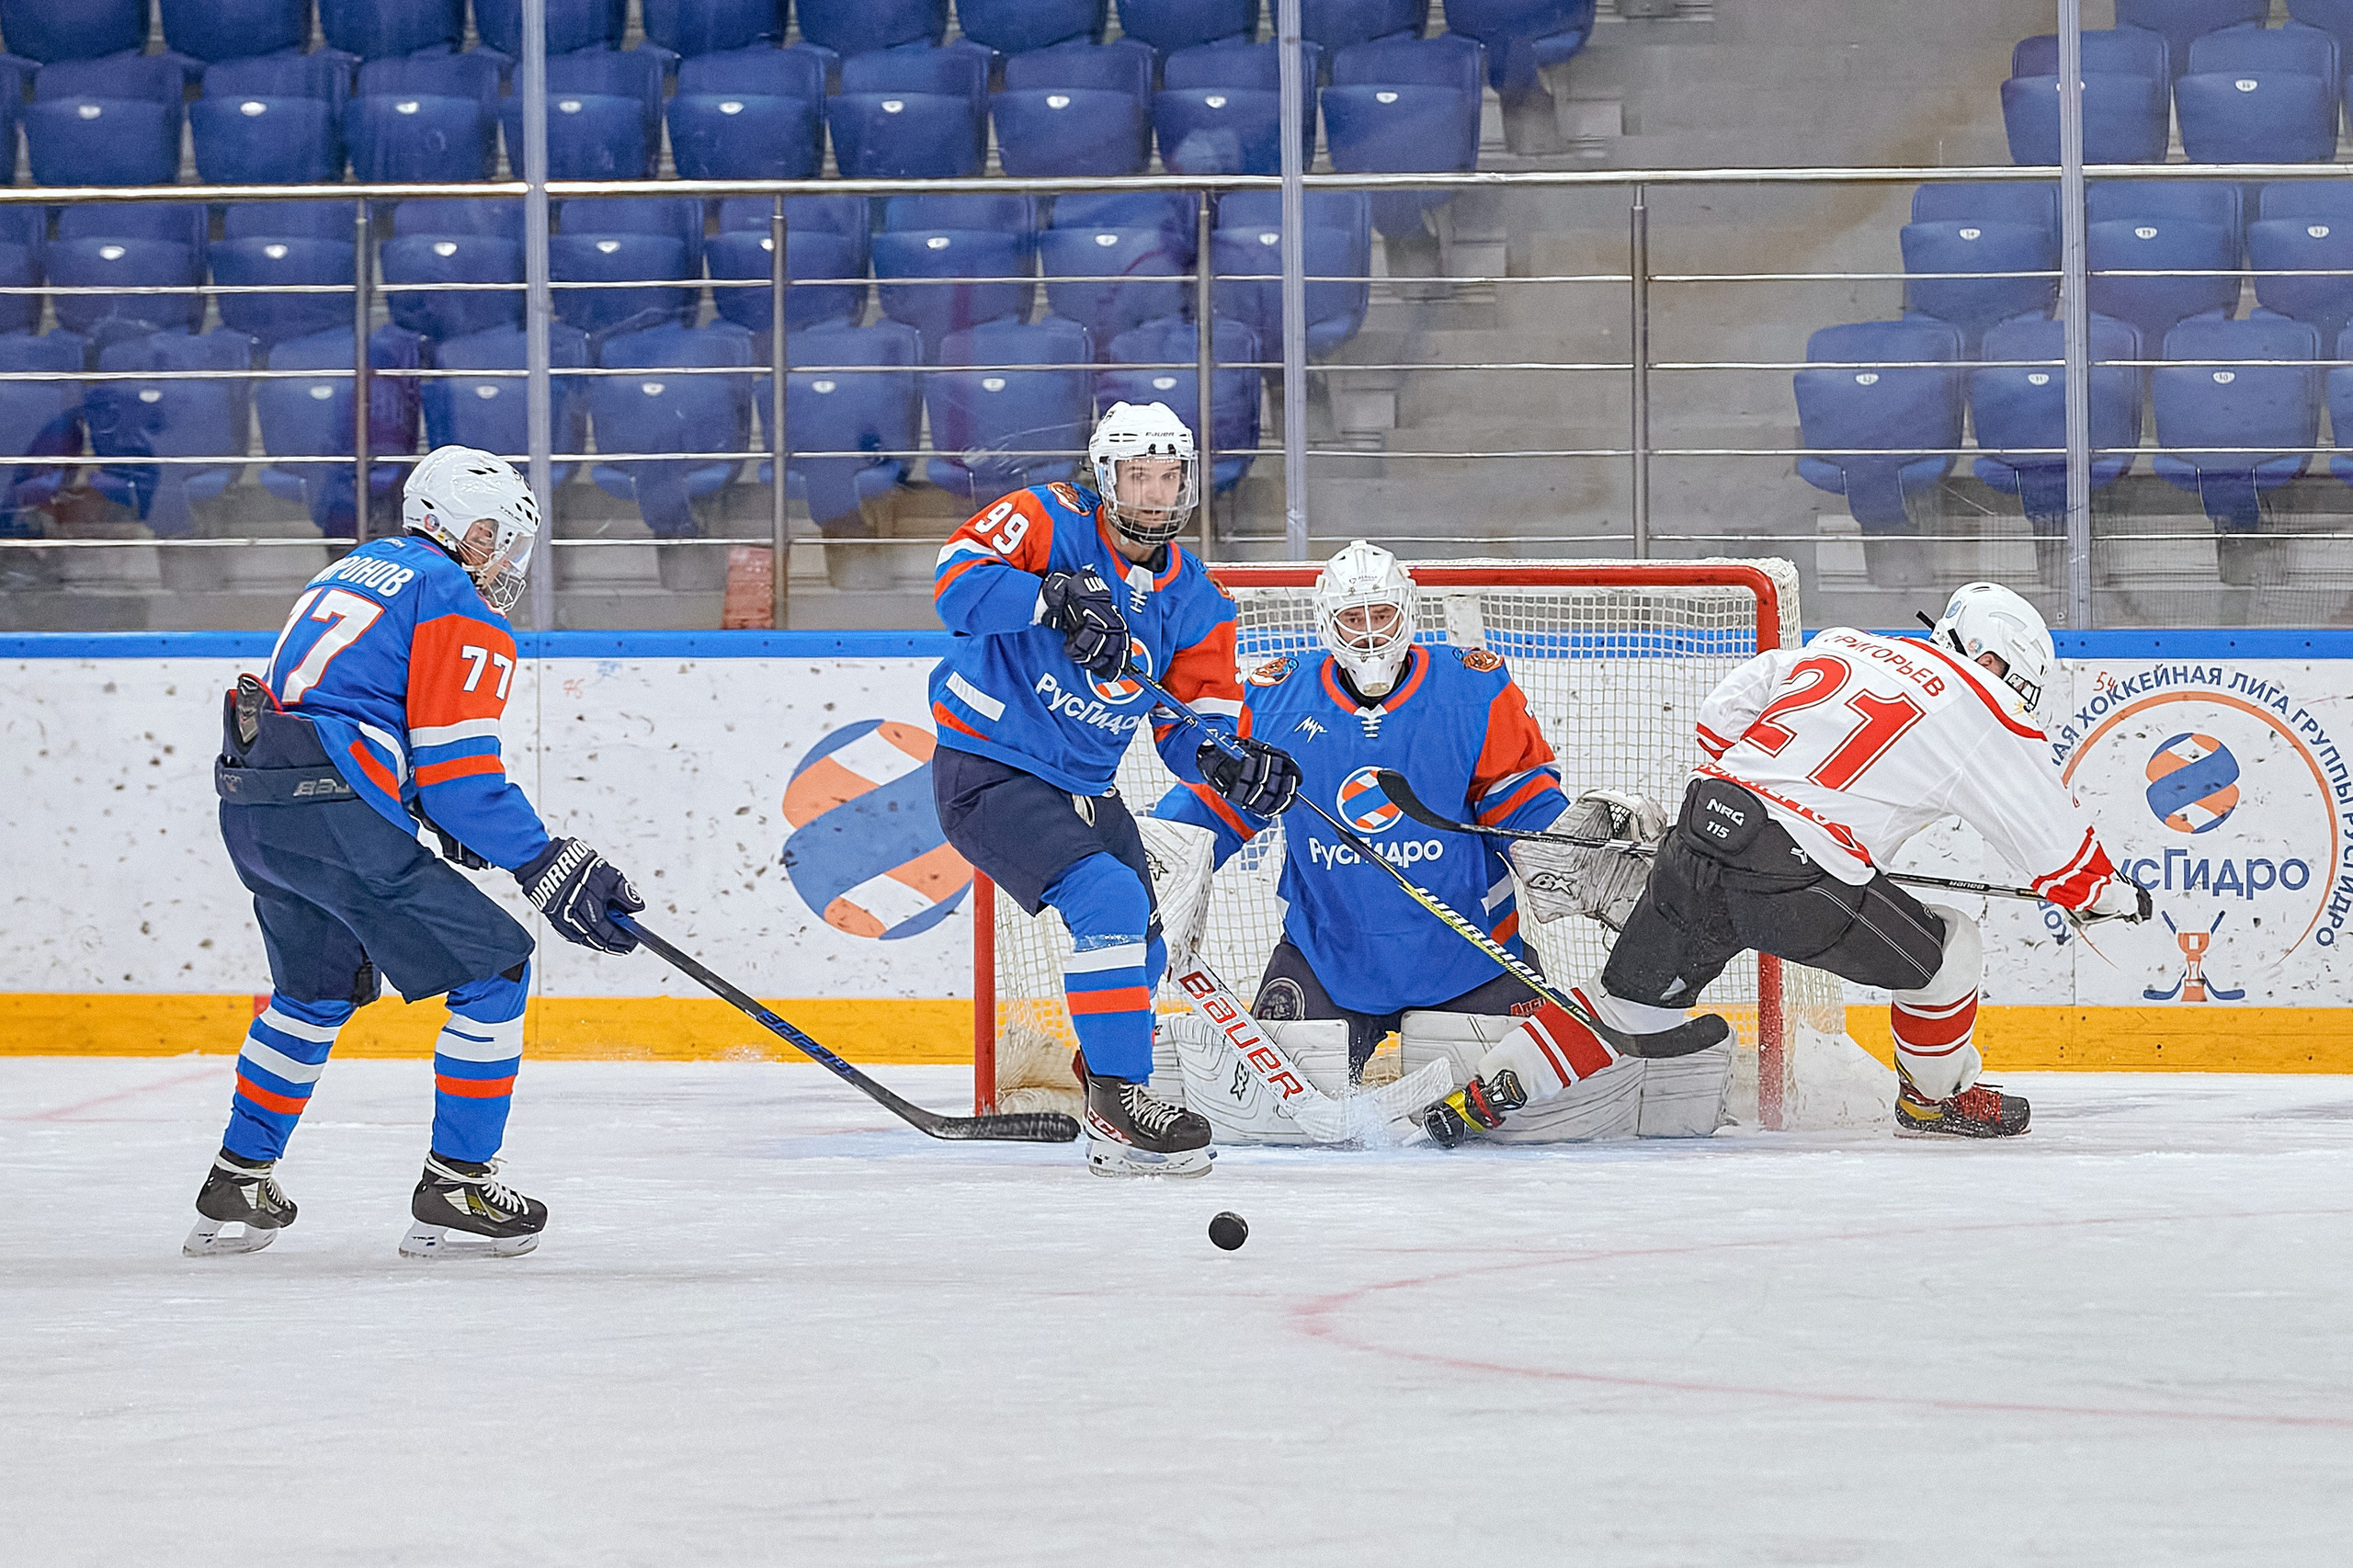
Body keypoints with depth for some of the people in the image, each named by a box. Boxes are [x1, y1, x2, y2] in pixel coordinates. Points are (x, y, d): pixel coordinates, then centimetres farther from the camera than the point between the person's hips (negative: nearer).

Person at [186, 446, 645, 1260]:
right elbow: (457, 774, -11)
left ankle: (236, 1189, 31)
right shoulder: (459, 608, -2)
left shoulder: (351, 571, 26)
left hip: (249, 806, 9)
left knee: (317, 986, 30)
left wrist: (464, 828, 25)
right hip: (335, 817, -9)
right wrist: (547, 865, -8)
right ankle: (455, 1192, 0)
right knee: (491, 969, 1)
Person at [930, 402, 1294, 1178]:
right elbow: (959, 576, -27)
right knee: (1110, 901, -26)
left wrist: (1229, 763, -18)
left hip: (1082, 786, 8)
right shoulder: (1052, 523, -13)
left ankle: (1108, 1103, 41)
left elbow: (1197, 718, 4)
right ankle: (1117, 1104, -22)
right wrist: (1055, 599, -40)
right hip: (987, 770, -8)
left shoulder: (1192, 599, 4)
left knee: (1141, 954, 15)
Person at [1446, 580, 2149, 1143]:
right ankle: (1933, 1098, 31)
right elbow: (2053, 840, 13)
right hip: (1796, 880, -6)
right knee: (1946, 953, 13)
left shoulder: (1841, 647, 20)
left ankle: (1484, 1093, 9)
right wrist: (2110, 895, 32)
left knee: (1633, 1002, 18)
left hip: (1697, 839, 6)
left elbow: (1723, 713, 21)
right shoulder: (1984, 718, 4)